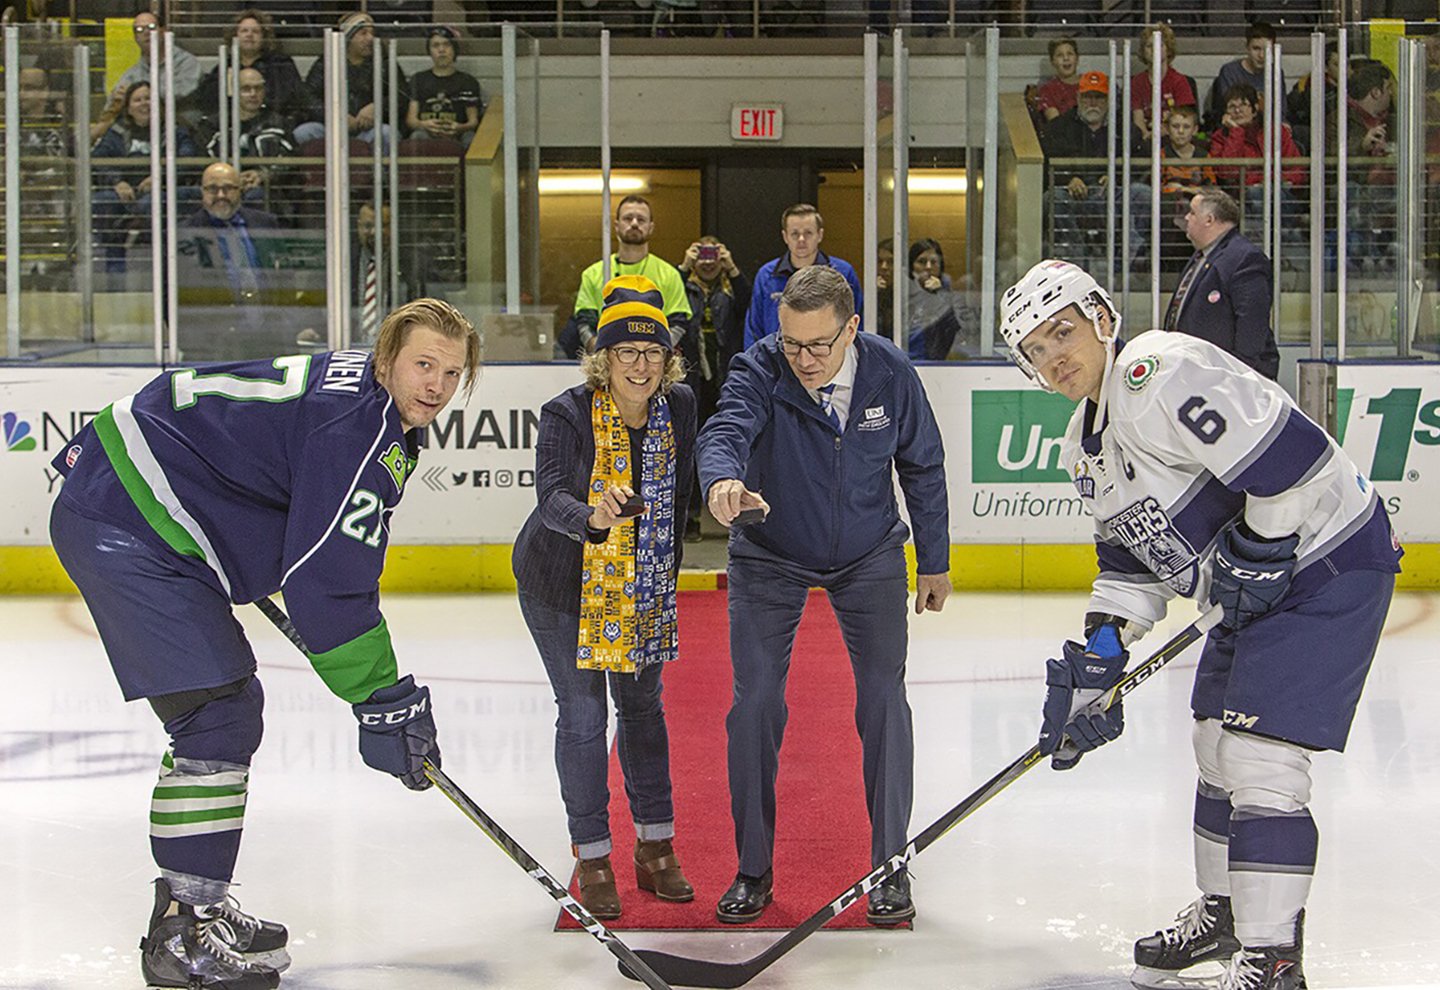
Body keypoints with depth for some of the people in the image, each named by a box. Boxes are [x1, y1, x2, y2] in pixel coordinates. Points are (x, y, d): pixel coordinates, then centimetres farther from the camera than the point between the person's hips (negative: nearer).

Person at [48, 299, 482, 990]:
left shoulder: (372, 406, 11)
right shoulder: (356, 425, -22)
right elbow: (326, 580, -25)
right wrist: (383, 698, -21)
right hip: (124, 526, -11)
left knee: (232, 710, 15)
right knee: (217, 715, -15)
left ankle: (195, 906, 25)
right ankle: (182, 934, -10)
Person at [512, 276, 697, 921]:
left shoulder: (679, 407, -7)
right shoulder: (567, 415, -22)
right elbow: (551, 496, -36)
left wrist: (666, 570, 12)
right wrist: (593, 519, -57)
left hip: (642, 585, 5)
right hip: (560, 583, -4)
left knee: (643, 705, 14)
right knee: (583, 716, -5)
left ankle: (656, 846, 26)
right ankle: (592, 861, 8)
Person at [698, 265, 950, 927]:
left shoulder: (890, 373, -16)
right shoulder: (759, 371, -23)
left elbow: (922, 467, -2)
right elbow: (726, 429, -43)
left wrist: (934, 561, 5)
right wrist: (723, 479, -66)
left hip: (869, 556, 1)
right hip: (770, 558, -1)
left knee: (883, 698, -5)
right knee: (754, 703, -5)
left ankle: (890, 866, 9)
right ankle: (753, 870, 10)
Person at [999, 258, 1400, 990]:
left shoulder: (1158, 373, -24)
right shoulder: (1086, 446, 10)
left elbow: (1295, 460, -29)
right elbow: (1132, 562, 15)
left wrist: (1253, 557, -19)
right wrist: (1094, 666, 6)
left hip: (1329, 560, -11)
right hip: (1257, 581, 11)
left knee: (1260, 755, -14)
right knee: (1216, 743, 18)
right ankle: (1225, 913, 37)